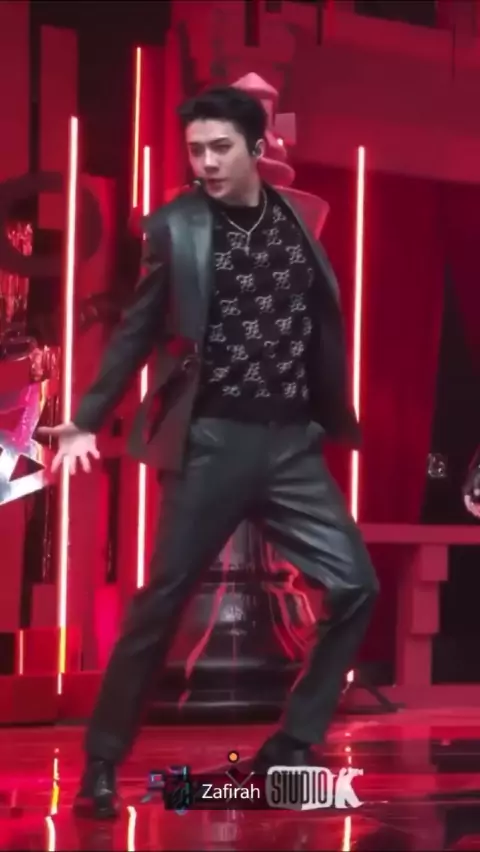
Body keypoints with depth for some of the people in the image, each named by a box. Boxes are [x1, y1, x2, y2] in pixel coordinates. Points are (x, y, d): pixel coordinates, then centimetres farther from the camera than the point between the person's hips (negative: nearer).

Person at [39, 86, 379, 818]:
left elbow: (320, 324, 13)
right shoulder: (175, 228, -2)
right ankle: (102, 763, 11)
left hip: (291, 440, 4)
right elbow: (137, 332, 1)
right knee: (161, 603, -2)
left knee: (355, 587, -1)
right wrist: (87, 420, -5)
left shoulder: (297, 220, 8)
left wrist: (336, 419, 11)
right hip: (212, 441, -4)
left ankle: (290, 749, 13)